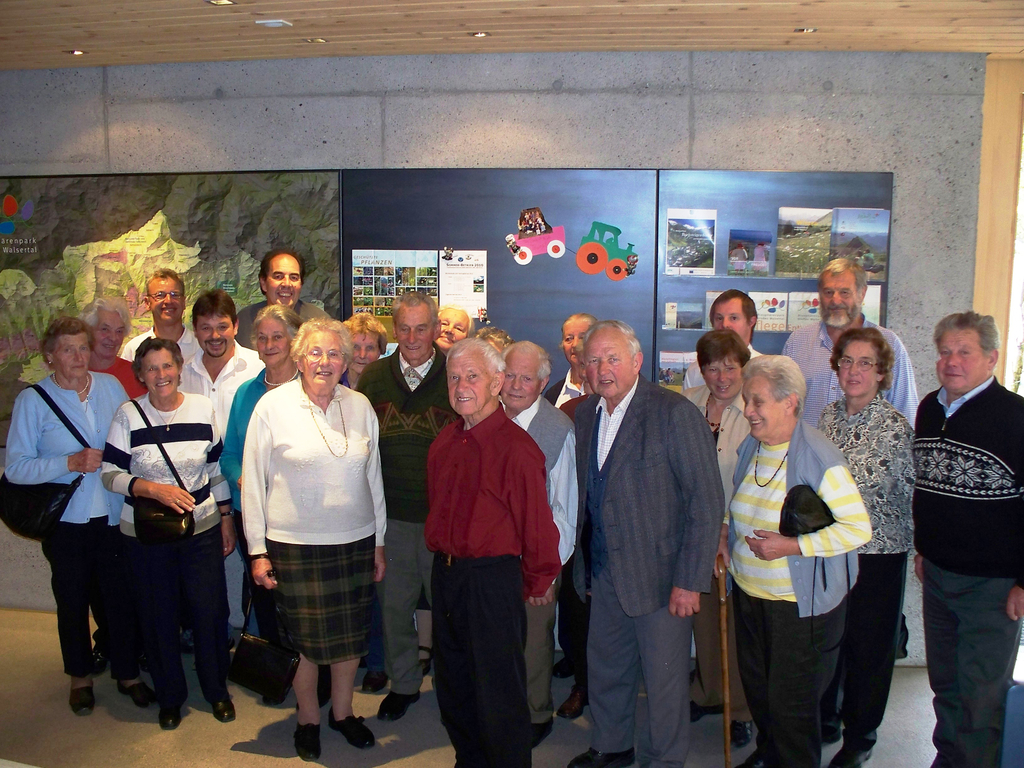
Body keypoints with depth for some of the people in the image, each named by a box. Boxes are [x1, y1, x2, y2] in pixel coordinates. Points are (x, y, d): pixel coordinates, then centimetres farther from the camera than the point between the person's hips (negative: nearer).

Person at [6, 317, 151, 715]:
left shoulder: (111, 386, 3)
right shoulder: (32, 400, -6)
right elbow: (16, 467, -11)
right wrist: (72, 463, -20)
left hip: (113, 514, 2)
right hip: (66, 519, -2)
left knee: (121, 595, 7)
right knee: (72, 600, 13)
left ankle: (127, 672, 27)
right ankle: (79, 675, 35)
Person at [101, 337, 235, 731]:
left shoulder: (203, 408, -1)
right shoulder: (128, 415, -6)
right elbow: (110, 474, -5)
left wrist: (226, 518, 8)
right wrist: (153, 488, -20)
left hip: (202, 528, 1)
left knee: (210, 612, 5)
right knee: (158, 617, 9)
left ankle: (217, 690, 28)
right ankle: (170, 697, 30)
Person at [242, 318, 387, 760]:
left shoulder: (361, 407, 3)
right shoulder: (273, 406, -6)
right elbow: (252, 480, -3)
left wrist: (379, 542, 11)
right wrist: (258, 550, -4)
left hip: (356, 541, 3)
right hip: (295, 544, -3)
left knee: (352, 635, 12)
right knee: (305, 639, 7)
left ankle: (343, 712, 36)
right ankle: (308, 718, 32)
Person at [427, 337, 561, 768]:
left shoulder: (516, 446, -18)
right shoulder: (446, 442, 5)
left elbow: (537, 521, -14)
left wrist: (538, 581, -5)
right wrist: (443, 557, 17)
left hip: (493, 578, -8)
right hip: (445, 573, 8)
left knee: (499, 694, 6)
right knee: (453, 685, 22)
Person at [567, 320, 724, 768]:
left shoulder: (676, 414, -15)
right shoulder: (586, 415, 5)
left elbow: (706, 502, -15)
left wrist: (690, 581, -16)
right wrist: (584, 566, 9)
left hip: (659, 575, -6)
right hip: (605, 575, 6)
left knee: (665, 678, 9)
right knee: (604, 670, 20)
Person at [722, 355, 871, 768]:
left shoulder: (819, 458, -20)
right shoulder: (750, 447, 3)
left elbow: (858, 528, -20)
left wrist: (792, 545, -25)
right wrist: (726, 533, 5)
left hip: (798, 602, -7)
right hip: (748, 592, 7)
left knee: (791, 701, 5)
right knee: (756, 687, 20)